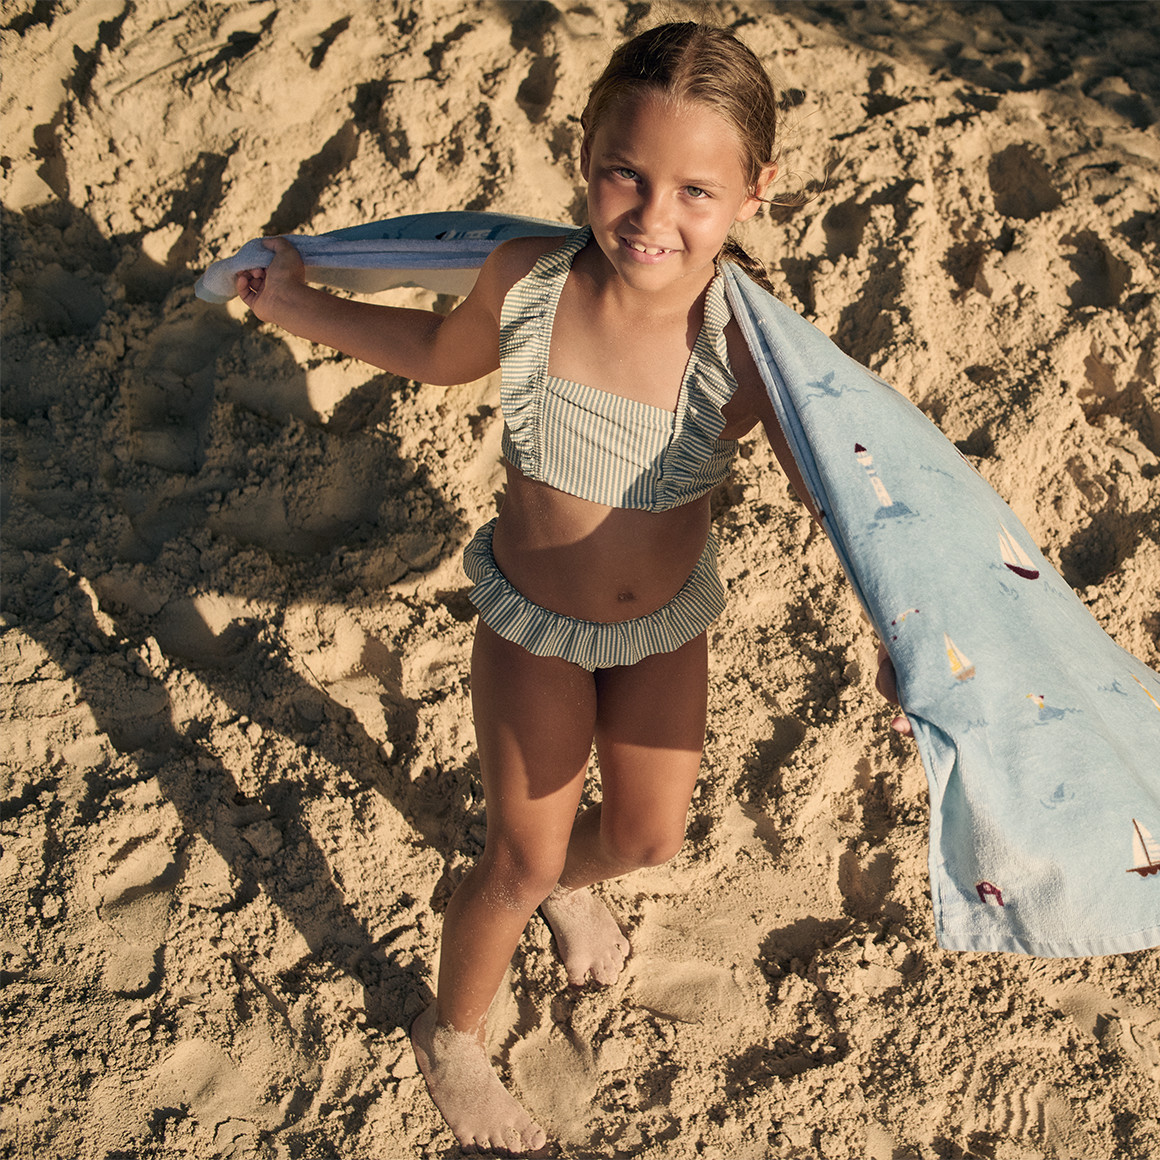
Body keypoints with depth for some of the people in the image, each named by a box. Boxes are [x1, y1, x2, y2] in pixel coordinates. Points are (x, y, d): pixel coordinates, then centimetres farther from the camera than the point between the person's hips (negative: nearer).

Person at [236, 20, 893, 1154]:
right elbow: (442, 352, 0)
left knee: (648, 833, 20)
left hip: (667, 619, 1)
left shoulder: (752, 347, -30)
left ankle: (572, 880, 60)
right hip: (533, 621, -1)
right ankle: (450, 1036, 38)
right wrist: (298, 305, 7)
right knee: (521, 857, 6)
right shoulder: (528, 279, -24)